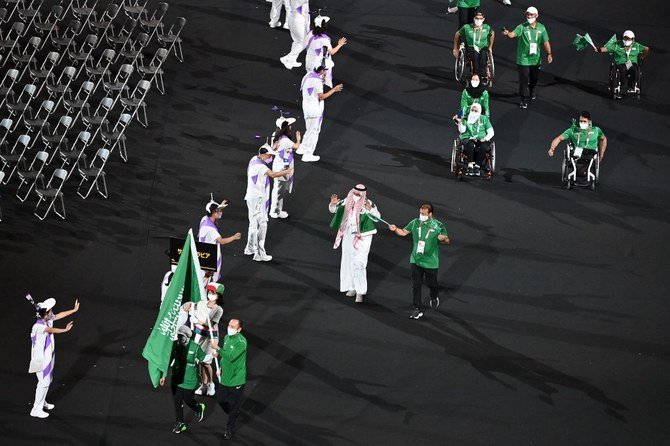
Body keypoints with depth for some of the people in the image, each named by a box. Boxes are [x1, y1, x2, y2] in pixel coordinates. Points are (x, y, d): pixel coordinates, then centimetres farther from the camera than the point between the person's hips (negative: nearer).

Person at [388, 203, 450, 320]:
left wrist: (443, 238, -25)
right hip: (416, 260, 2)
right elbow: (404, 232, 9)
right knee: (416, 285, 0)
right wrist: (395, 229, -10)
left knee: (432, 283, 12)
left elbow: (447, 241, -2)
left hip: (431, 262, -2)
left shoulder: (438, 226, -9)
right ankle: (417, 310, 6)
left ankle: (434, 297, 46)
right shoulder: (415, 223, 0)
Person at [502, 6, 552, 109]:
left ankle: (531, 92, 45)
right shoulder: (522, 27, -8)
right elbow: (513, 34, -25)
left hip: (536, 59, 4)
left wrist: (549, 54, -8)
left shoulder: (541, 28, 3)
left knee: (534, 78, 19)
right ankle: (524, 99, 5)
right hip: (523, 59, -4)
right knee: (524, 79, -4)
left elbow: (546, 42, 3)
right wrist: (508, 33, -48)